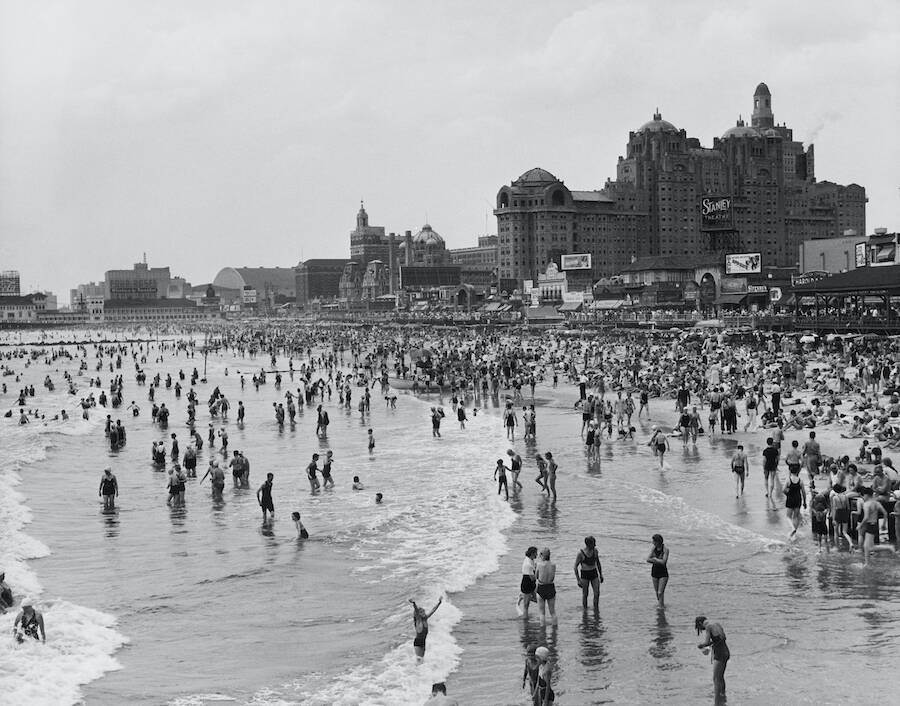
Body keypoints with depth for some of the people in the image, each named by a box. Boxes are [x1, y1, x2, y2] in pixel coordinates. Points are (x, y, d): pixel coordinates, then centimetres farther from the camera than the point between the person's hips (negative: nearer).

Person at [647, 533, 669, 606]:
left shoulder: (665, 549, -15)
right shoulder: (654, 548, 1)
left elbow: (663, 562, -24)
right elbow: (648, 560, -3)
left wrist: (654, 559, -11)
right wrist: (658, 561, -17)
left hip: (663, 573, -6)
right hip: (654, 572, 6)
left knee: (660, 593, -11)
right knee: (657, 592, 13)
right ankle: (661, 605, 30)